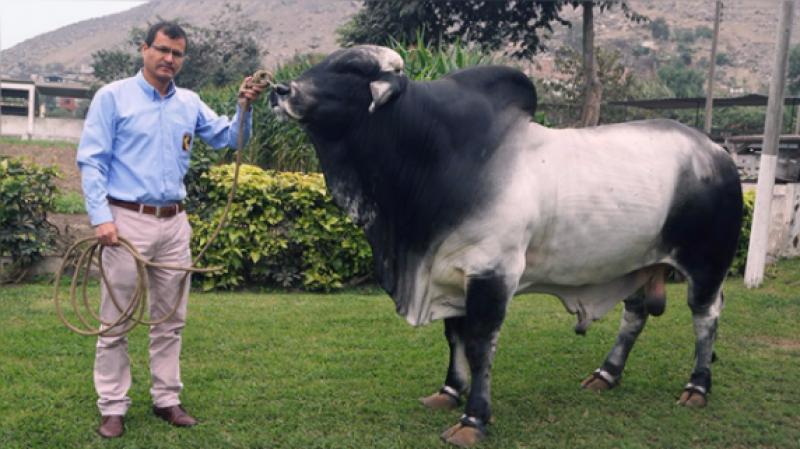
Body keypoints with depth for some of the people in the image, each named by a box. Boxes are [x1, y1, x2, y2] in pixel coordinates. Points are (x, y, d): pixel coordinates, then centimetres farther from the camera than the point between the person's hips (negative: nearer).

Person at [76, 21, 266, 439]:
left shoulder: (190, 103, 11)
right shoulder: (113, 96, -1)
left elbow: (228, 138, 11)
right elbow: (91, 161, -5)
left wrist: (244, 107, -8)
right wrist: (100, 216, -16)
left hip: (174, 223, 5)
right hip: (128, 220, -5)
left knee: (170, 319, 10)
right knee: (115, 320, 0)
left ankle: (166, 399, 20)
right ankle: (113, 407, 10)